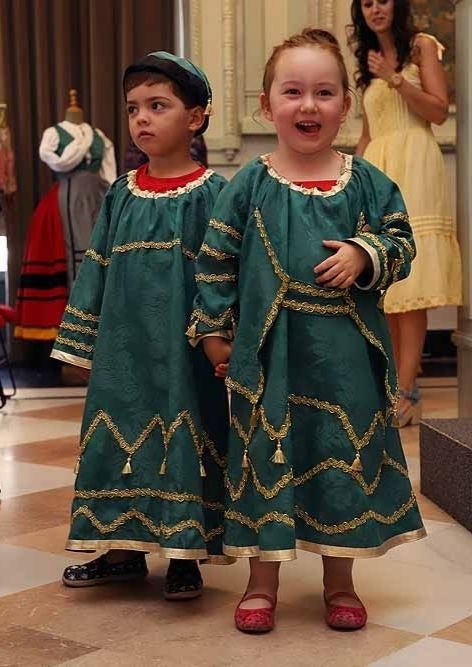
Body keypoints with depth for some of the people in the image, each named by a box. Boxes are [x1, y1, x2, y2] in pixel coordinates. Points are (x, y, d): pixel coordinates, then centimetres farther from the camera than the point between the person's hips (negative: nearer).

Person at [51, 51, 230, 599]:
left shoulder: (212, 193, -4)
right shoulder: (121, 195, 9)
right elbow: (97, 270, 10)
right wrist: (83, 344, 8)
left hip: (184, 349, -4)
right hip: (125, 347, 5)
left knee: (184, 437, 1)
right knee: (121, 434, 10)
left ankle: (184, 553, 15)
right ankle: (125, 549, 23)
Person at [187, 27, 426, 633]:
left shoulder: (366, 182, 2)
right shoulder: (250, 186, 0)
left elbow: (401, 244, 5)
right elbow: (216, 261, 3)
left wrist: (364, 256, -15)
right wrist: (213, 332, 0)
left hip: (346, 352, 1)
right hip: (269, 350, -1)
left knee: (346, 456, 9)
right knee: (267, 455, 6)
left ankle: (339, 582, 26)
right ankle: (262, 583, 22)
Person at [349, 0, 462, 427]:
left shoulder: (422, 46, 6)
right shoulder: (369, 62, 23)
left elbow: (440, 111, -5)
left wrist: (395, 78, -12)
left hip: (412, 167, -6)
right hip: (375, 171, 6)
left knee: (409, 281, -14)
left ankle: (406, 391, -19)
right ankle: (393, 382, 2)